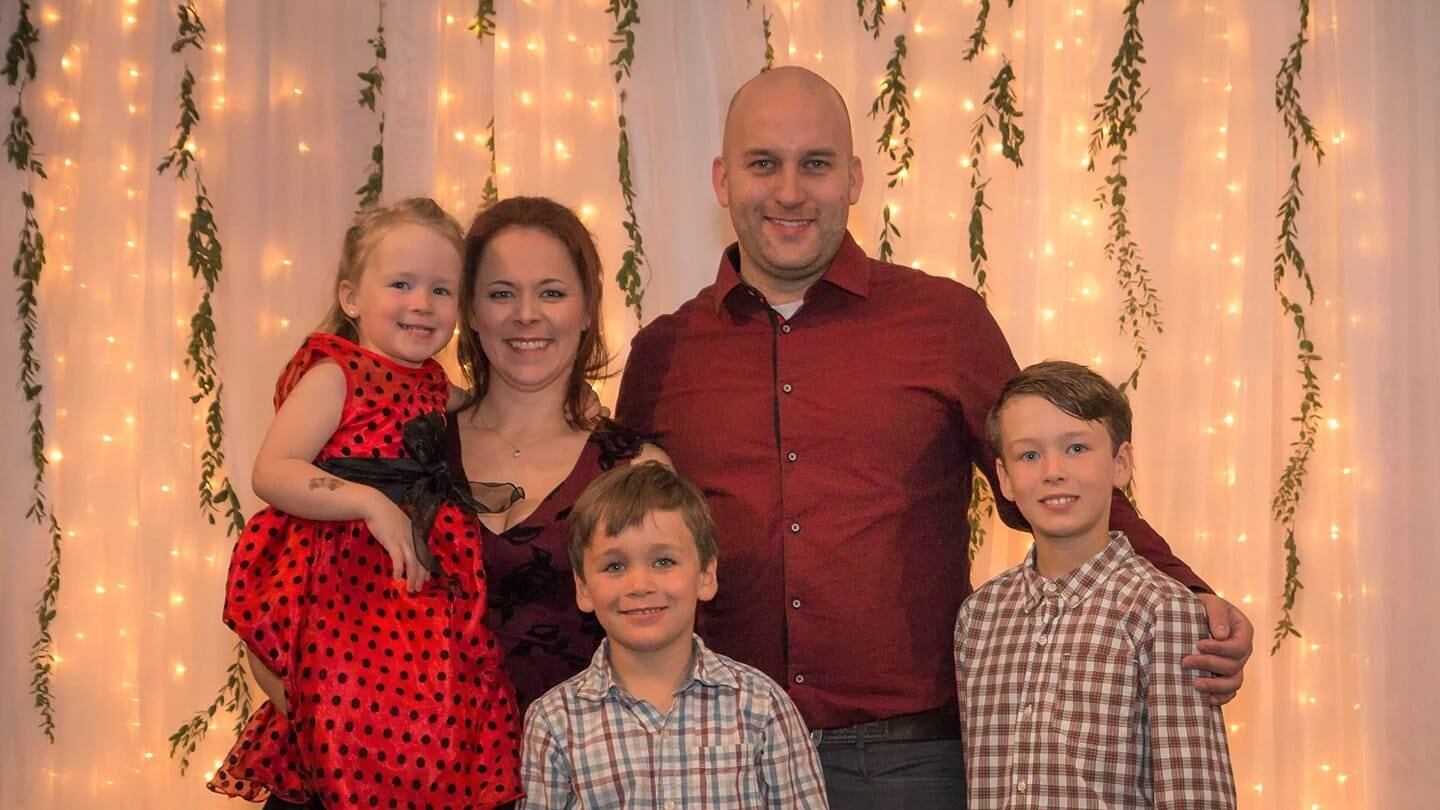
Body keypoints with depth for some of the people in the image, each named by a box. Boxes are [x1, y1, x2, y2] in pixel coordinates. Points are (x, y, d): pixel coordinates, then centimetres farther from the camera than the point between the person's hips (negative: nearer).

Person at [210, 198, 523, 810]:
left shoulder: (436, 390, 13)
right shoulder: (335, 376, -7)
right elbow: (271, 472, -19)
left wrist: (486, 495, 14)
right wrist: (371, 504, -26)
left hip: (418, 594, 7)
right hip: (341, 591, -7)